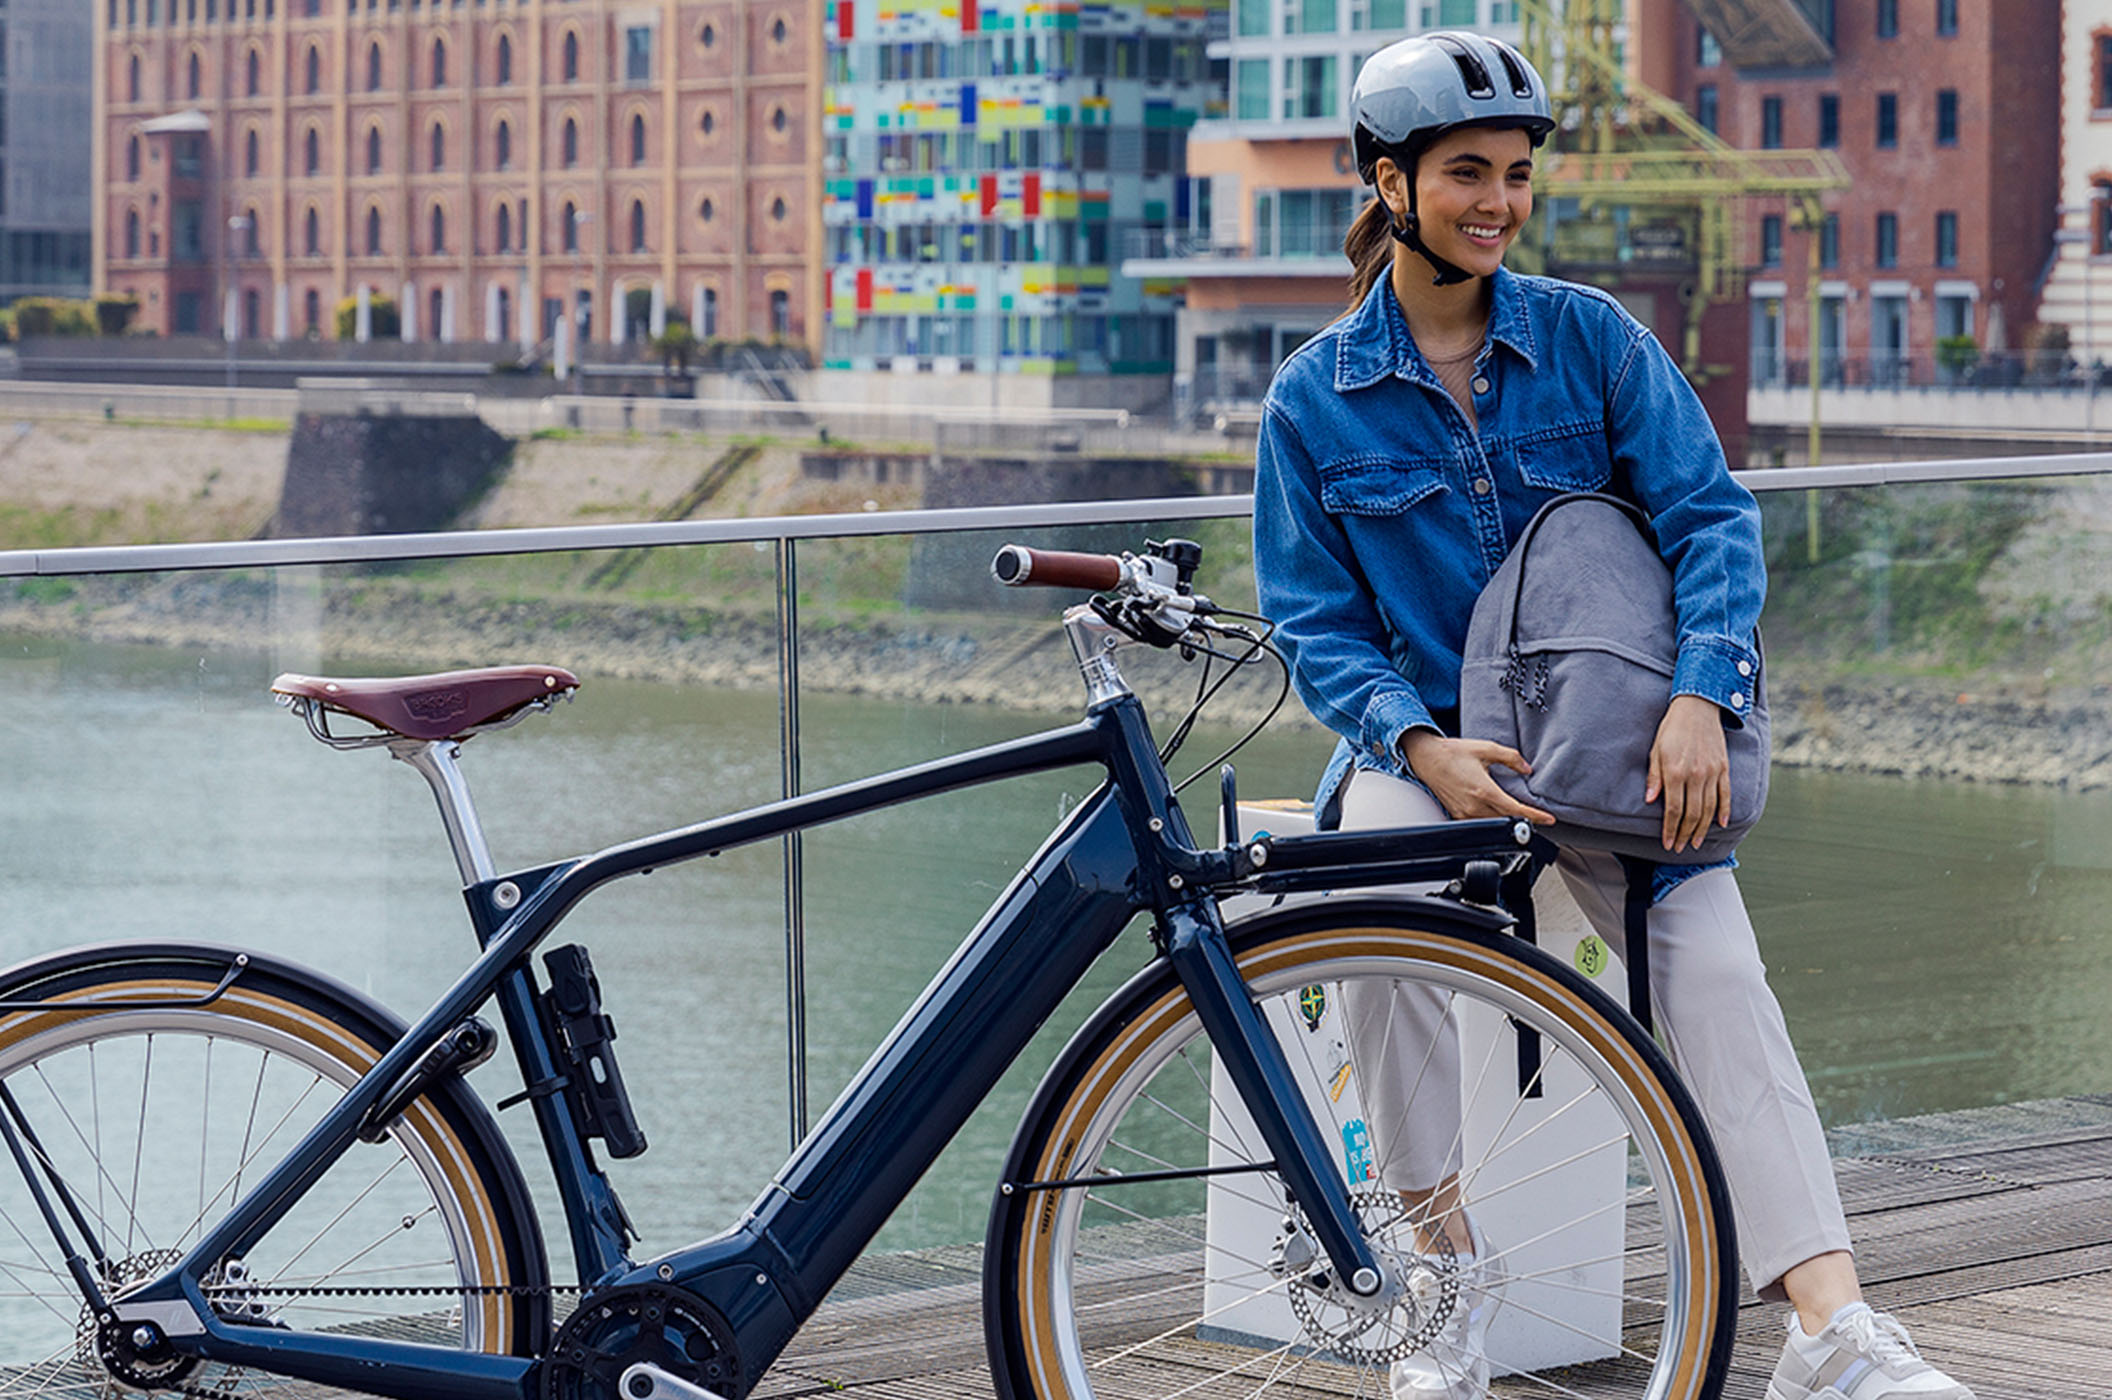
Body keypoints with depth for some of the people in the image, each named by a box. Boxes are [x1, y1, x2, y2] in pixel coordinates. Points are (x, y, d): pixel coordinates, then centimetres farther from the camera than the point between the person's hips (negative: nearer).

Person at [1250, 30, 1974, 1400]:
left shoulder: (1591, 336, 2)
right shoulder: (1313, 398, 2)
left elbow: (1712, 513, -4)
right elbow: (1316, 623, 1)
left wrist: (1701, 696, -22)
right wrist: (1426, 746, -19)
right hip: (1422, 736, 0)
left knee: (1717, 965, -24)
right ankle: (1448, 1254, -16)